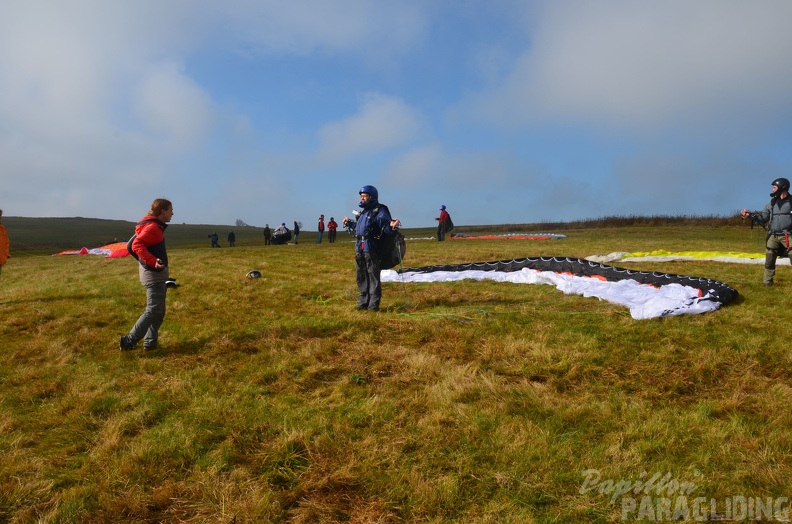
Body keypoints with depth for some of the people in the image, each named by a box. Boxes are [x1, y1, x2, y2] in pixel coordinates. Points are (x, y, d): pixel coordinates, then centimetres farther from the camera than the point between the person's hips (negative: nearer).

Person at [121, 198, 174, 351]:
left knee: (158, 310, 14)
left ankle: (150, 342, 19)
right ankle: (129, 341, -2)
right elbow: (137, 245, -28)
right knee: (153, 310, -7)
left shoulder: (155, 226, 13)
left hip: (158, 273, 10)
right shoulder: (152, 227, -17)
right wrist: (152, 261, -36)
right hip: (154, 274, -10)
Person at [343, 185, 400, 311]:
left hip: (371, 248, -9)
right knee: (361, 277, 13)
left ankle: (374, 304, 0)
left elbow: (385, 227, -17)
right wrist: (349, 222, 41)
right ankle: (363, 302, 23)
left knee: (373, 277, -5)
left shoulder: (380, 211, -6)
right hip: (359, 248, 9)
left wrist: (391, 225, -39)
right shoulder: (363, 211, 20)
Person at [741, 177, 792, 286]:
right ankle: (767, 282, 19)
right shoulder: (772, 203, 10)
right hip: (773, 236, 4)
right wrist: (750, 215, -5)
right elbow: (763, 217, 7)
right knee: (769, 261, 10)